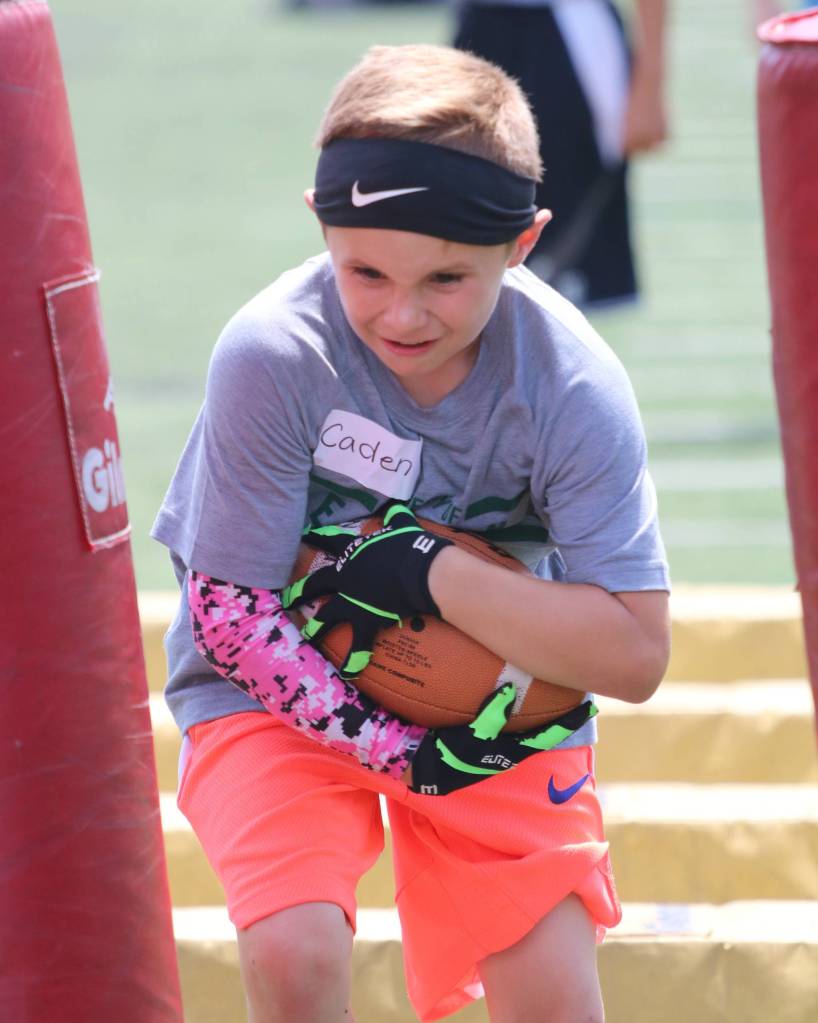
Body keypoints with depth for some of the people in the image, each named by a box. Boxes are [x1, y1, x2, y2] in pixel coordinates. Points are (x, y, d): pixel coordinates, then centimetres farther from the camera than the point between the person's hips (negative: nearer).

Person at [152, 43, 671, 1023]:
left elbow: (635, 654, -20)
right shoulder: (274, 353, -25)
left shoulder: (573, 383, -20)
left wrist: (432, 572, -28)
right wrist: (406, 755, -23)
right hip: (280, 686, -1)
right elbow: (230, 614, -17)